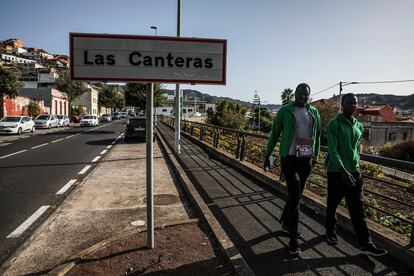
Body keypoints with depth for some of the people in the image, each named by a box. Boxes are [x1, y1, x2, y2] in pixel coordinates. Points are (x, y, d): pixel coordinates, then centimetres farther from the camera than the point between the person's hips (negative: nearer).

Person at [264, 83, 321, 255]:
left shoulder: (314, 113, 8)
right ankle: (293, 238, -2)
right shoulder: (285, 111, -3)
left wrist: (316, 155, 18)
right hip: (289, 158, -4)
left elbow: (317, 136, 18)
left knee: (296, 194, 14)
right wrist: (267, 155, 3)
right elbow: (274, 134, 2)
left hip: (306, 160, 5)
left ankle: (285, 222, 38)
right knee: (295, 195, -11)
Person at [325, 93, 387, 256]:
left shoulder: (359, 126, 10)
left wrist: (355, 166, 15)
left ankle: (366, 244, 12)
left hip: (354, 172, 6)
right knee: (332, 205, 10)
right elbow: (332, 149, -18)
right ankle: (331, 233, 31)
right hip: (337, 173, -5)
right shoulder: (334, 124, -11)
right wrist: (343, 171, -25)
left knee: (358, 209, 7)